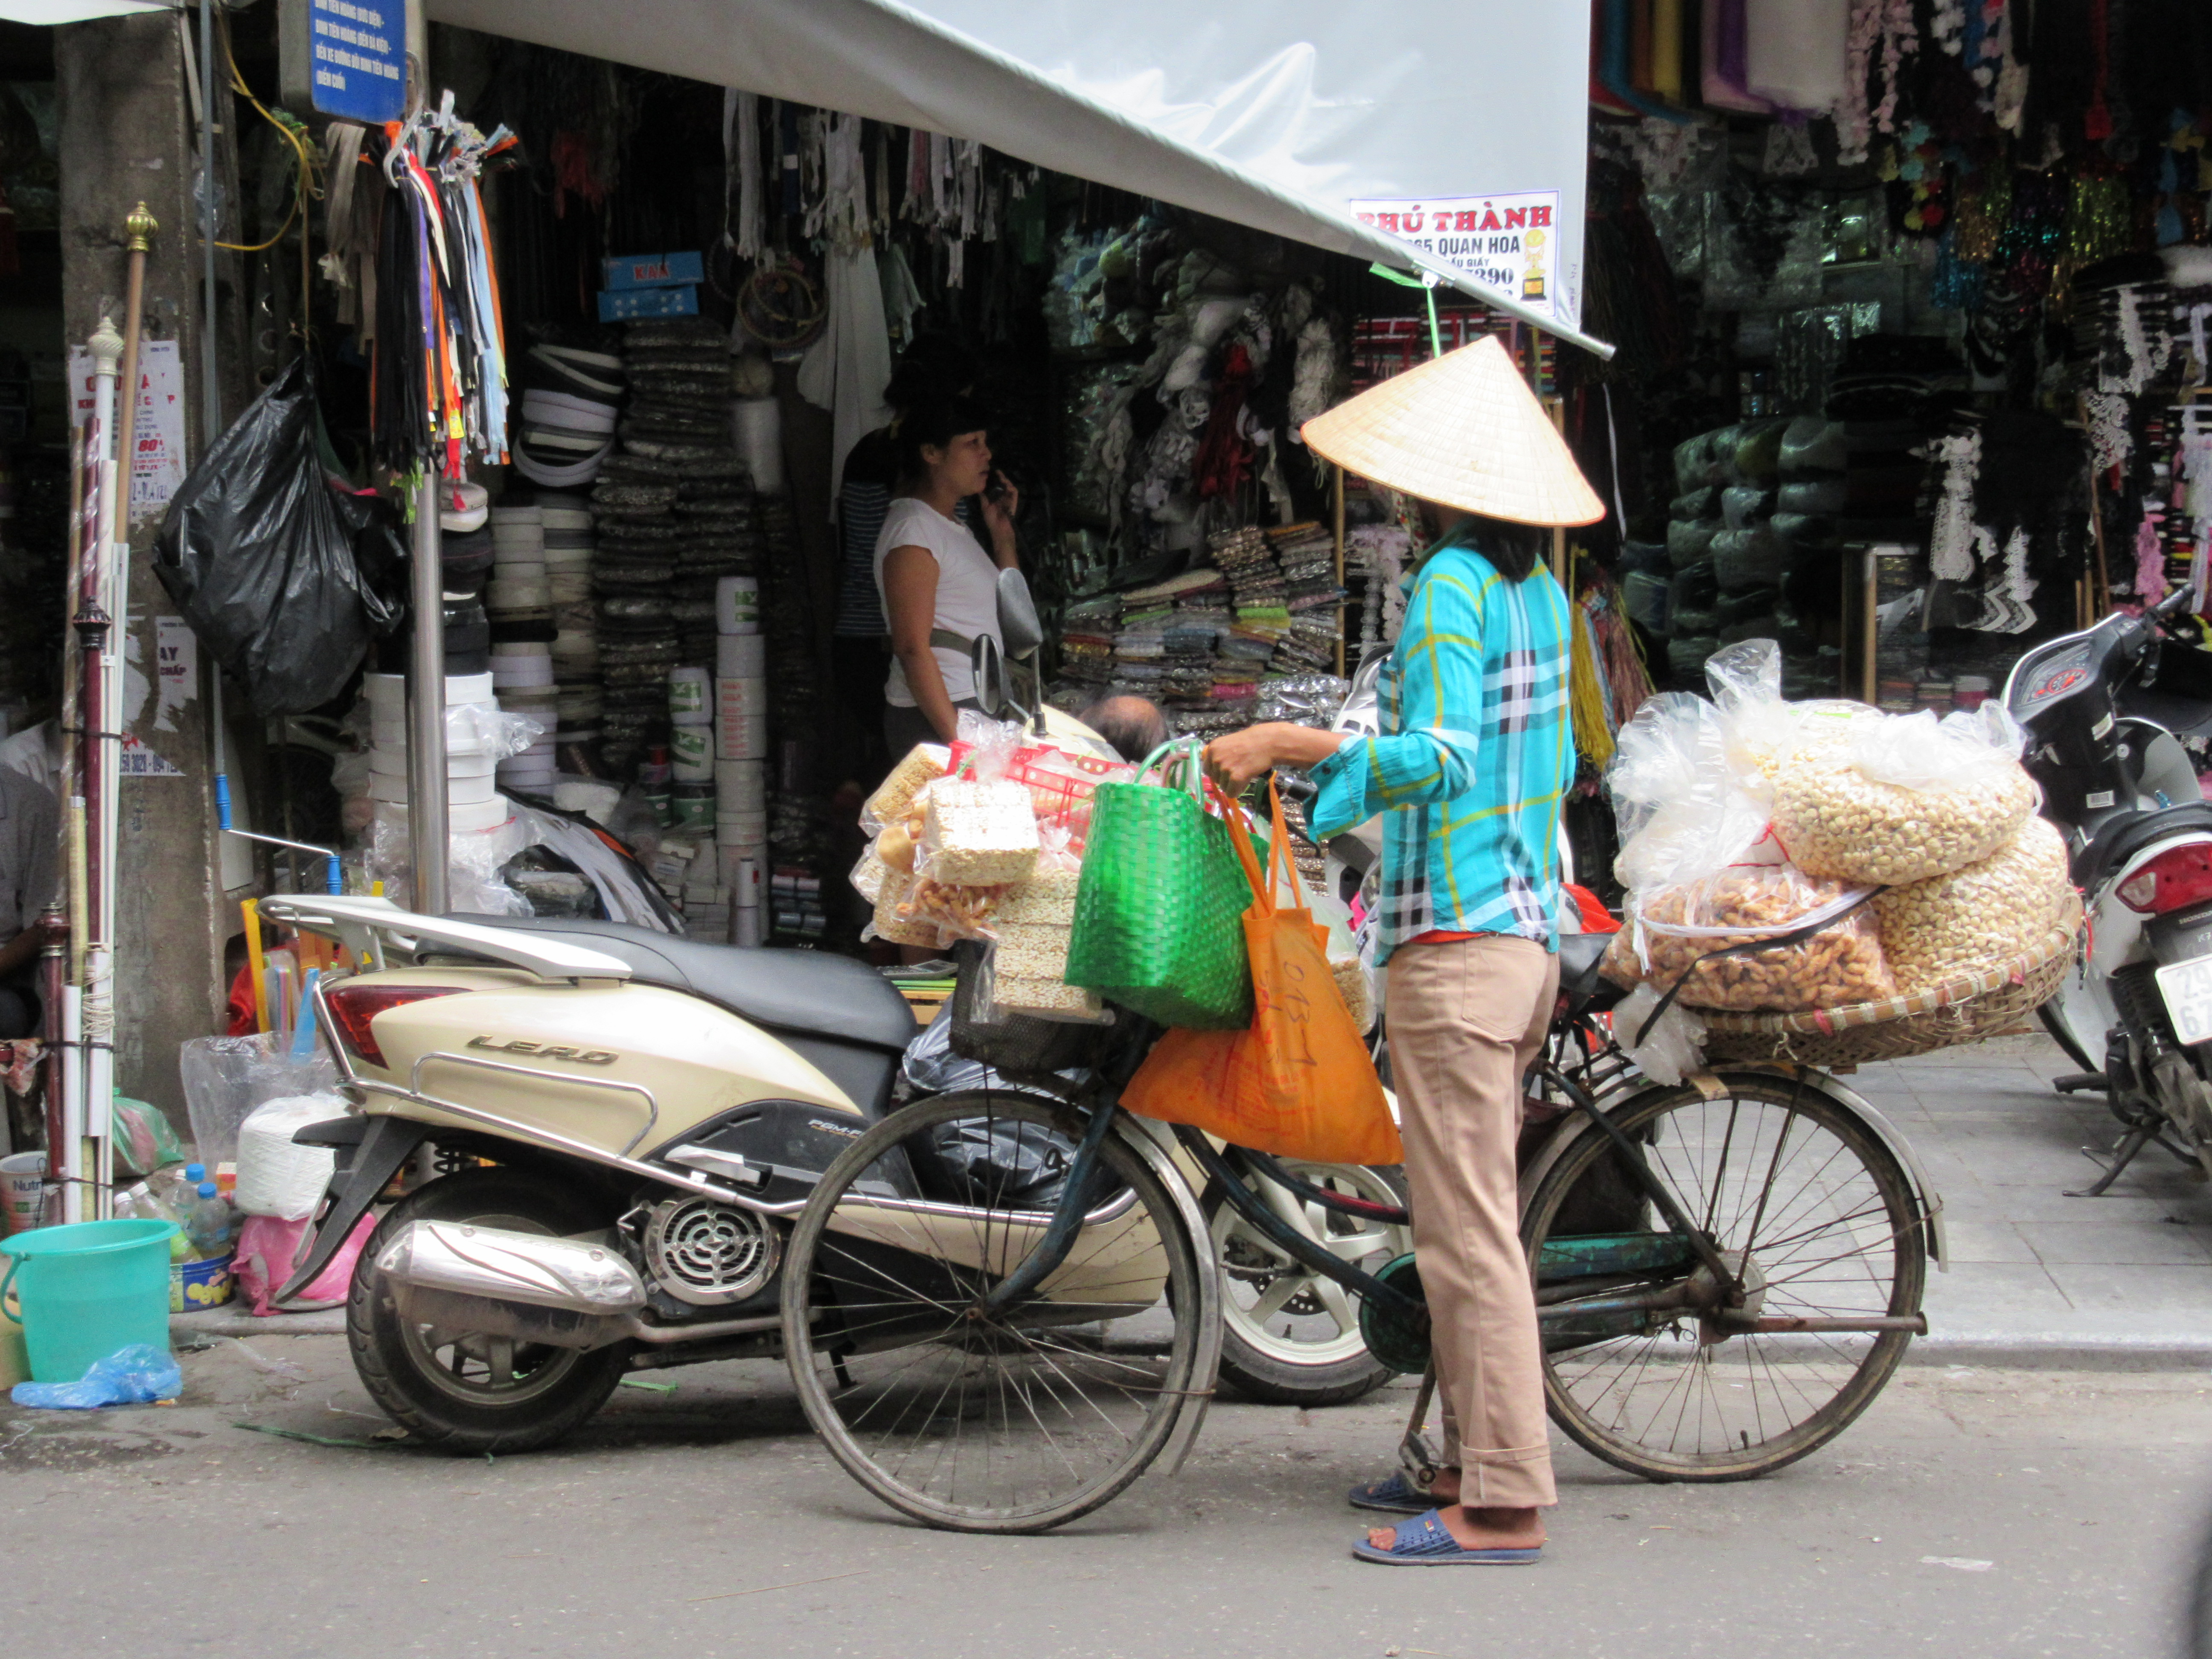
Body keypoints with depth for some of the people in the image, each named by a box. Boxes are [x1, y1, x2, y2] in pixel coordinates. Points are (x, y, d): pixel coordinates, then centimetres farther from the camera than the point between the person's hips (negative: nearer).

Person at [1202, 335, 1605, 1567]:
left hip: (1457, 941, -9)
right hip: (1533, 931, 9)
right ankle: (1478, 1462, 21)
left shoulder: (1451, 585, -13)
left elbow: (1439, 758, -23)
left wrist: (1287, 746, -19)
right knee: (1478, 1220, 15)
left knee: (1468, 1232, -7)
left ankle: (1502, 1506, -5)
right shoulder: (1541, 591, 13)